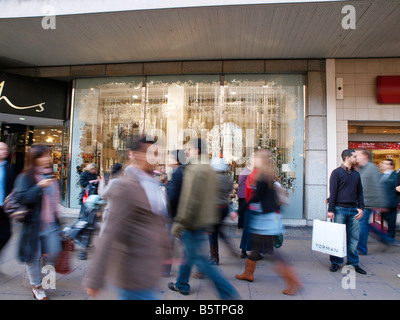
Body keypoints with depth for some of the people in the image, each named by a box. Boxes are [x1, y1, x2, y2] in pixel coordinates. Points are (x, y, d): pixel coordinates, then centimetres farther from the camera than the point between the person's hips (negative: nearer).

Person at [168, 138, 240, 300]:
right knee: (188, 254, 23)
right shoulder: (209, 170, 10)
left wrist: (179, 223, -19)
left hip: (193, 223, -10)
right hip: (205, 221, 10)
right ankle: (182, 285, 41)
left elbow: (191, 200, -25)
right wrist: (210, 221, 23)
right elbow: (212, 198, 16)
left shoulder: (195, 170, -20)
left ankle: (229, 293, 4)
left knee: (198, 259, 0)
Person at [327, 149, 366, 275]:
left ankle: (353, 262, 20)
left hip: (353, 210, 5)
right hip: (340, 209, -5)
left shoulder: (356, 174, 14)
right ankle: (335, 262, 12)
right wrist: (330, 210, -11)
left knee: (354, 237, 8)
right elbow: (332, 192, -7)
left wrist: (361, 208, 6)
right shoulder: (337, 172, -3)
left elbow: (360, 192, 17)